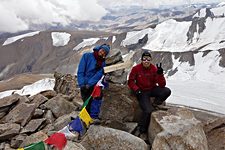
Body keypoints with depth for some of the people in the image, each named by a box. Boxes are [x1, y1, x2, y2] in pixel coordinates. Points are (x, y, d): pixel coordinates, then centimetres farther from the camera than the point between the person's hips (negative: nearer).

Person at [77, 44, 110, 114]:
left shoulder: (102, 63, 8)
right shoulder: (87, 56, 1)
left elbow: (98, 75, -6)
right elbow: (80, 71, -4)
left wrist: (89, 84, -18)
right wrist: (81, 84, -13)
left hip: (93, 86, 2)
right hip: (84, 85, -2)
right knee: (87, 103, -6)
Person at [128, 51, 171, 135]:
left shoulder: (154, 69, -8)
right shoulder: (136, 69, -11)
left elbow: (162, 85, -10)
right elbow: (130, 81, -3)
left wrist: (160, 74, -26)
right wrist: (136, 89, -20)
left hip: (152, 89, 3)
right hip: (142, 92, -3)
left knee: (167, 91, -24)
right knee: (148, 111, -23)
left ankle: (153, 105, -3)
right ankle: (141, 129, 2)